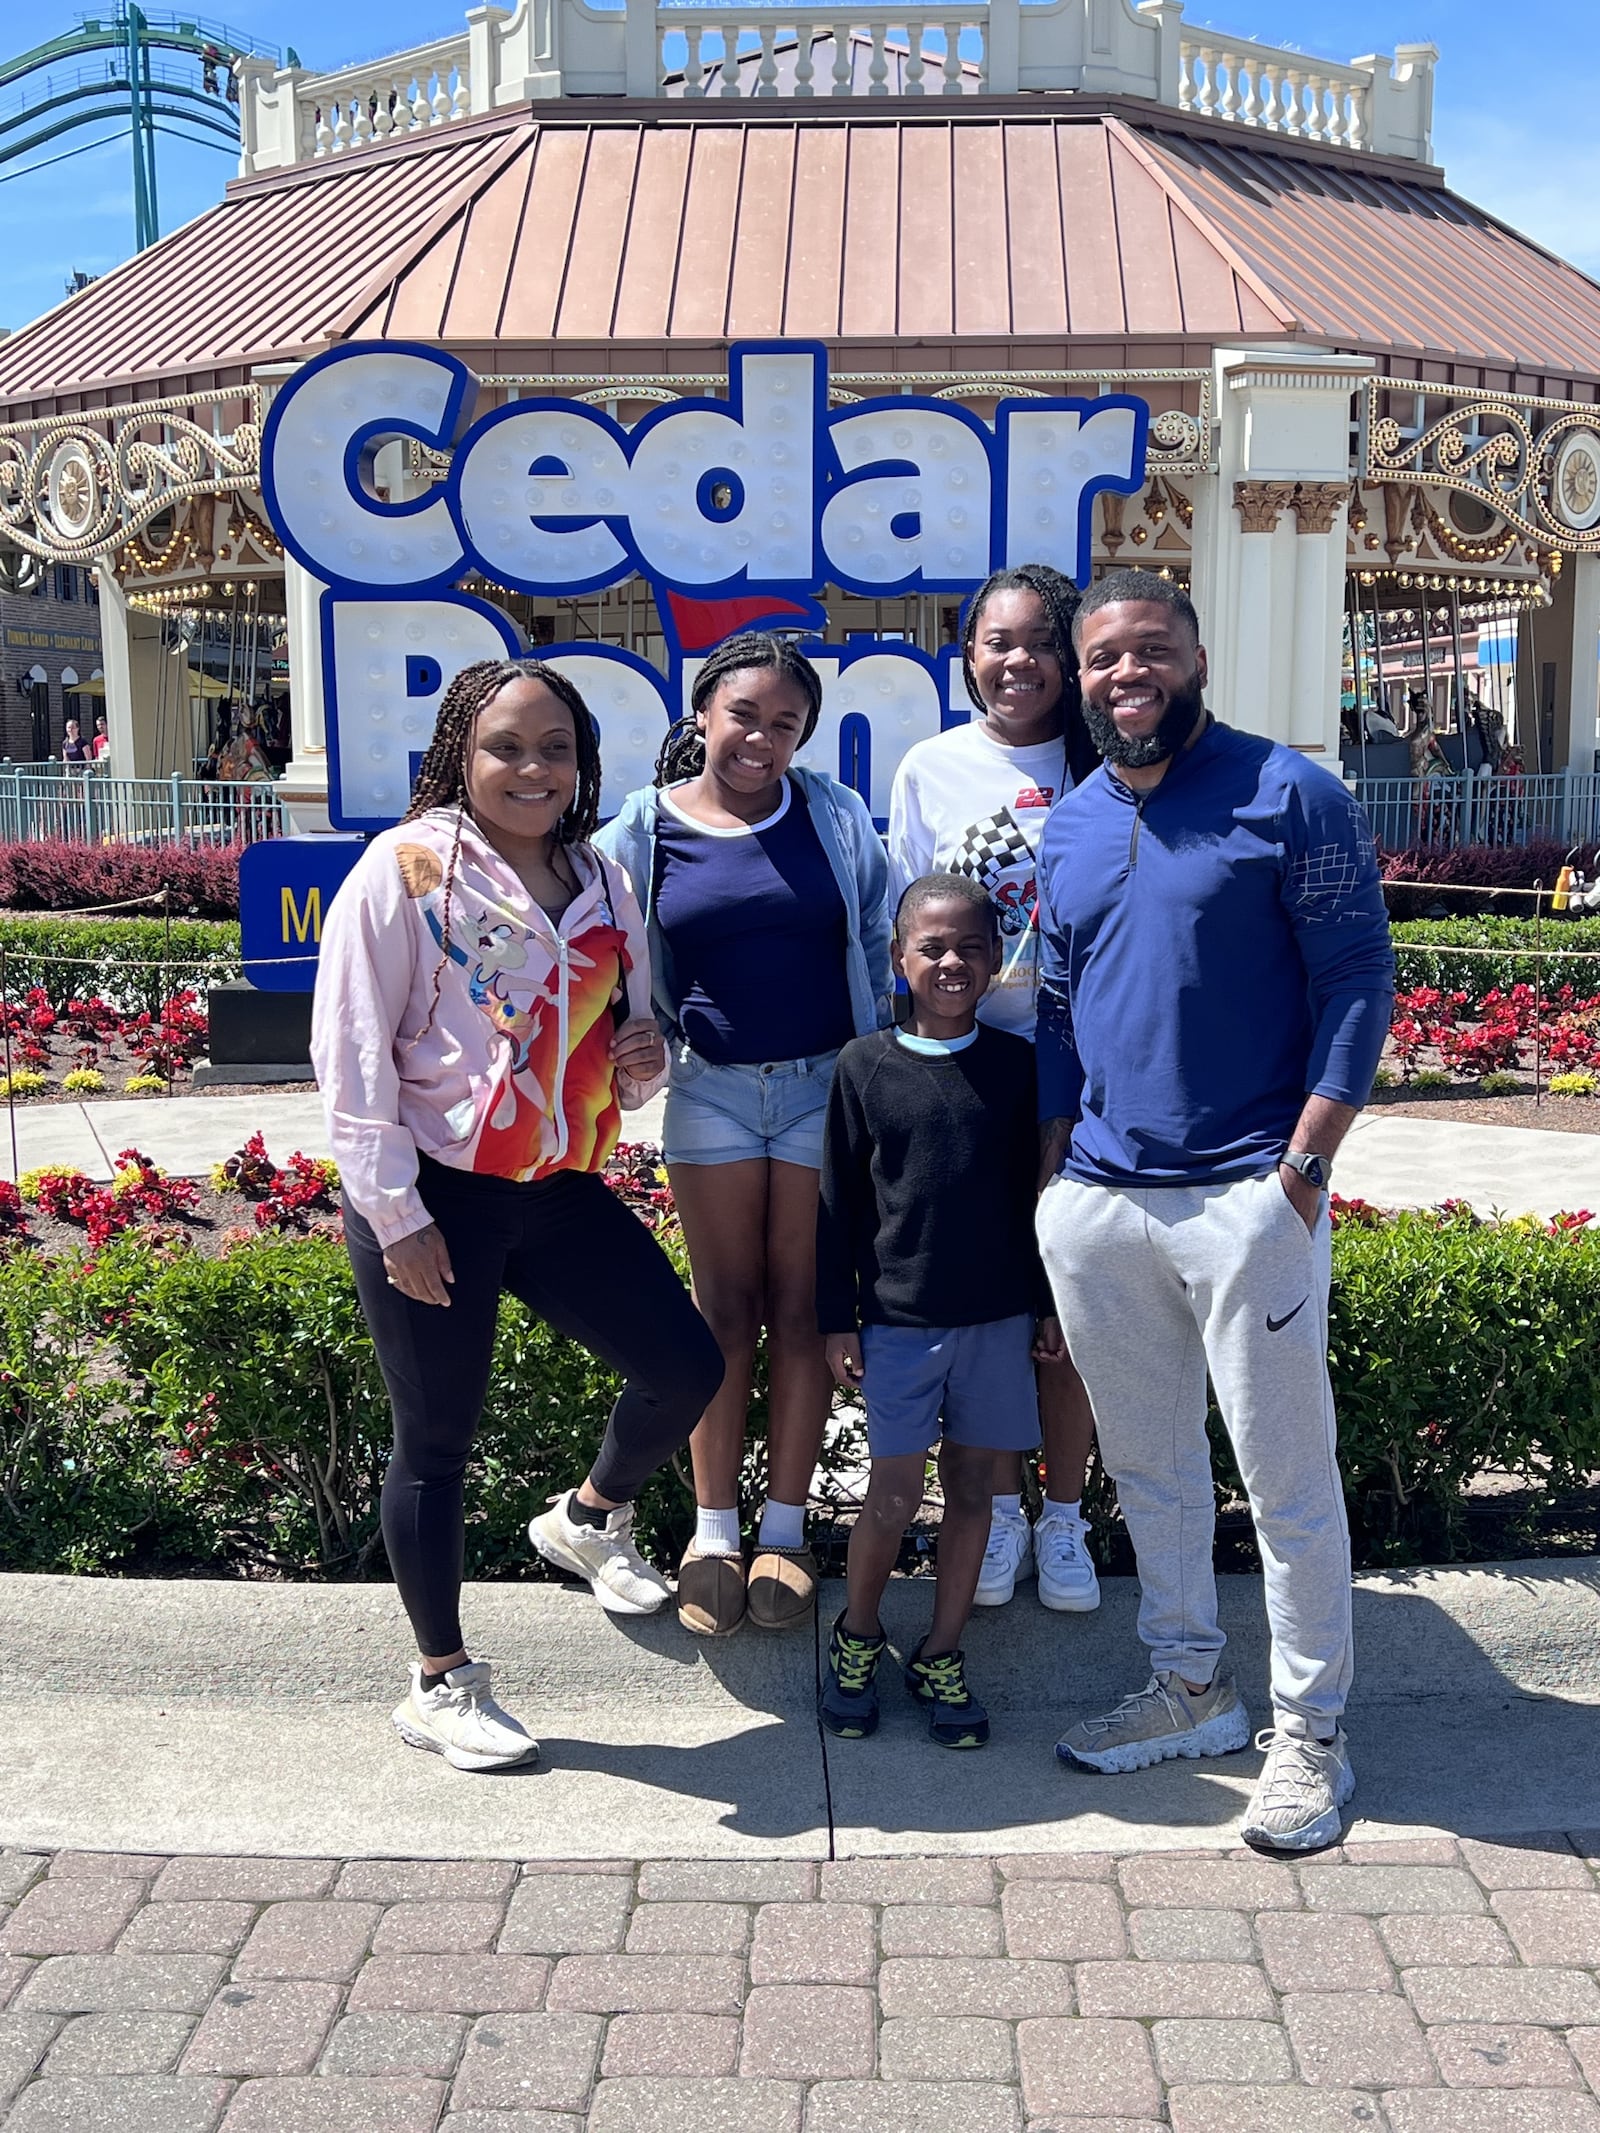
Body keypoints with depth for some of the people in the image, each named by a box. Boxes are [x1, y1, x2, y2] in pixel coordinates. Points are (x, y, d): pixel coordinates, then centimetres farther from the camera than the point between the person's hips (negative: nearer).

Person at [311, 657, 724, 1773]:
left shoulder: (603, 883, 9)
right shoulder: (406, 869, -9)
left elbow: (628, 1026, 21)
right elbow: (351, 1050, -11)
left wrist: (642, 1057, -5)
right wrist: (395, 1214, -14)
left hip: (560, 1188, 6)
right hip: (432, 1197, -5)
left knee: (687, 1365, 3)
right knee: (438, 1441, 5)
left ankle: (591, 1517, 35)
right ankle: (442, 1684, 24)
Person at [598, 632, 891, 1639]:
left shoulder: (835, 815, 0)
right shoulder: (645, 830, -1)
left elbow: (882, 940, 6)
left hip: (824, 1085, 0)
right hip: (711, 1090, 0)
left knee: (802, 1309, 6)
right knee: (725, 1310, 6)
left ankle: (785, 1528, 18)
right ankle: (713, 1530, 17)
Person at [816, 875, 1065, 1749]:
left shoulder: (1016, 1065, 2)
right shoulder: (864, 1066, -3)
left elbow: (1036, 1193, 9)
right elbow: (838, 1204, 1)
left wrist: (1050, 1306, 9)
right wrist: (838, 1320, 0)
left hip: (997, 1319, 2)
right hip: (897, 1321, -2)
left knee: (974, 1488, 9)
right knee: (894, 1494, -1)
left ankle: (941, 1658, 24)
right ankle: (856, 1636, 24)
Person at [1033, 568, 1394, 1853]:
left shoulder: (1289, 797, -4)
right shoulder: (1065, 828, 13)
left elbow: (1357, 983, -7)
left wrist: (1306, 1162, -14)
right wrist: (1049, 1170, 12)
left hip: (1245, 1197, -5)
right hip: (1096, 1202, 6)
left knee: (1287, 1474, 3)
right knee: (1148, 1468, 15)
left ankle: (1310, 1733, 18)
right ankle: (1192, 1691, 32)